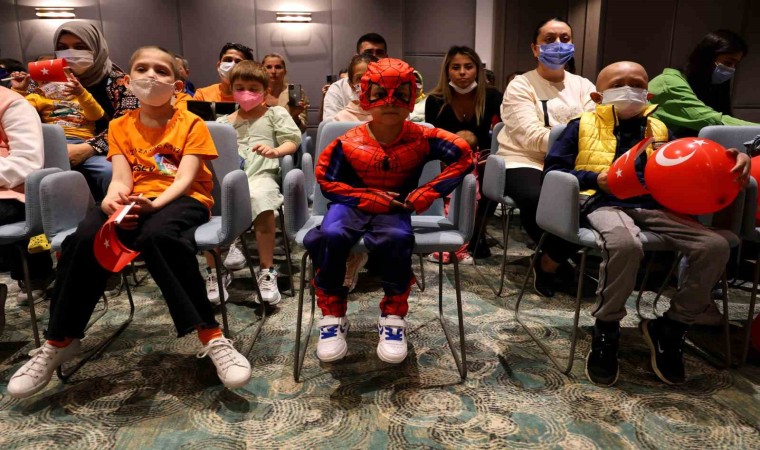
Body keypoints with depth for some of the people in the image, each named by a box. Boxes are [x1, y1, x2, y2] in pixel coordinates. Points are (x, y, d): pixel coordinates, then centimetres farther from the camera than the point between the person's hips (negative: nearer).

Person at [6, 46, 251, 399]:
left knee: (155, 235, -39)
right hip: (134, 204, 4)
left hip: (184, 200, -3)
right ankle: (60, 341, -9)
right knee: (84, 239, -27)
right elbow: (121, 179, 1)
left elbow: (185, 178, -9)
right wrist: (112, 201, -23)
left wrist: (155, 203, -29)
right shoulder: (120, 126, 13)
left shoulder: (191, 124, 2)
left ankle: (211, 337, -36)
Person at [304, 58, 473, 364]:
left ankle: (393, 317, -12)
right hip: (353, 204, 1)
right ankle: (332, 316, -11)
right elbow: (327, 180, -3)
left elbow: (463, 157, -6)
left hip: (395, 207, 0)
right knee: (329, 236, -32)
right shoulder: (349, 143, -8)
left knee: (397, 239, -36)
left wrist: (427, 193, -14)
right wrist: (370, 199, -14)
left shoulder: (421, 138, -7)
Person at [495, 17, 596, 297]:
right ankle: (558, 257, -3)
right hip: (525, 163, -4)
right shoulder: (521, 85, 3)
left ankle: (550, 262, -3)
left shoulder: (583, 86, 17)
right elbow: (532, 137, -13)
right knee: (538, 201, -37)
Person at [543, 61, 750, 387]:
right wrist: (593, 179, -8)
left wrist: (732, 161, 1)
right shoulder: (583, 126, 14)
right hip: (605, 203, -5)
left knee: (715, 246, -18)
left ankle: (670, 327, 1)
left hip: (655, 206, 5)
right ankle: (606, 331, -15)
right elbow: (552, 170, 7)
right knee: (624, 244, -39)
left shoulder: (659, 129, 26)